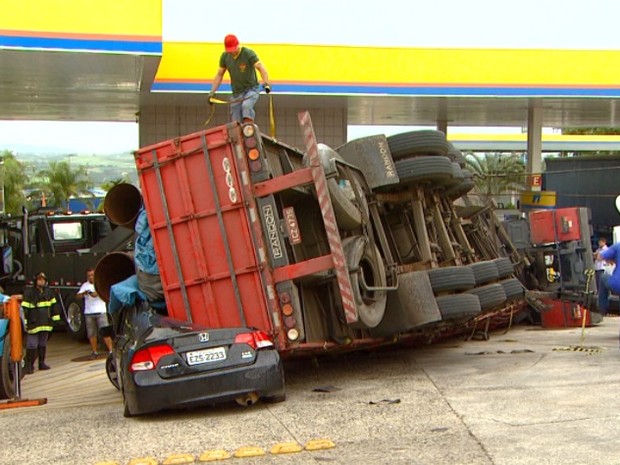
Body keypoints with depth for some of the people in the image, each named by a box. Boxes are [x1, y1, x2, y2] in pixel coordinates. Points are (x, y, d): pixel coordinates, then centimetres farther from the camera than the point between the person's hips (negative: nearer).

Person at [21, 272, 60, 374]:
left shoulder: (48, 291, 9)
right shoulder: (29, 292, -7)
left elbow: (53, 304, 16)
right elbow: (24, 308, -9)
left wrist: (55, 317, 11)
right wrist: (24, 322, -14)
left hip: (46, 323, 5)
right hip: (33, 323, -5)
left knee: (43, 344, 14)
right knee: (32, 345, -6)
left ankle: (42, 363, 24)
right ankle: (29, 365, -1)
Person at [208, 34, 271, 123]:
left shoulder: (248, 53, -14)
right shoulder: (225, 56, 0)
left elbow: (261, 68, -23)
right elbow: (219, 75, 9)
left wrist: (266, 83, -40)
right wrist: (212, 92, 1)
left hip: (251, 89, -5)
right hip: (236, 92, 5)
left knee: (246, 106, -35)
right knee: (236, 123, -1)